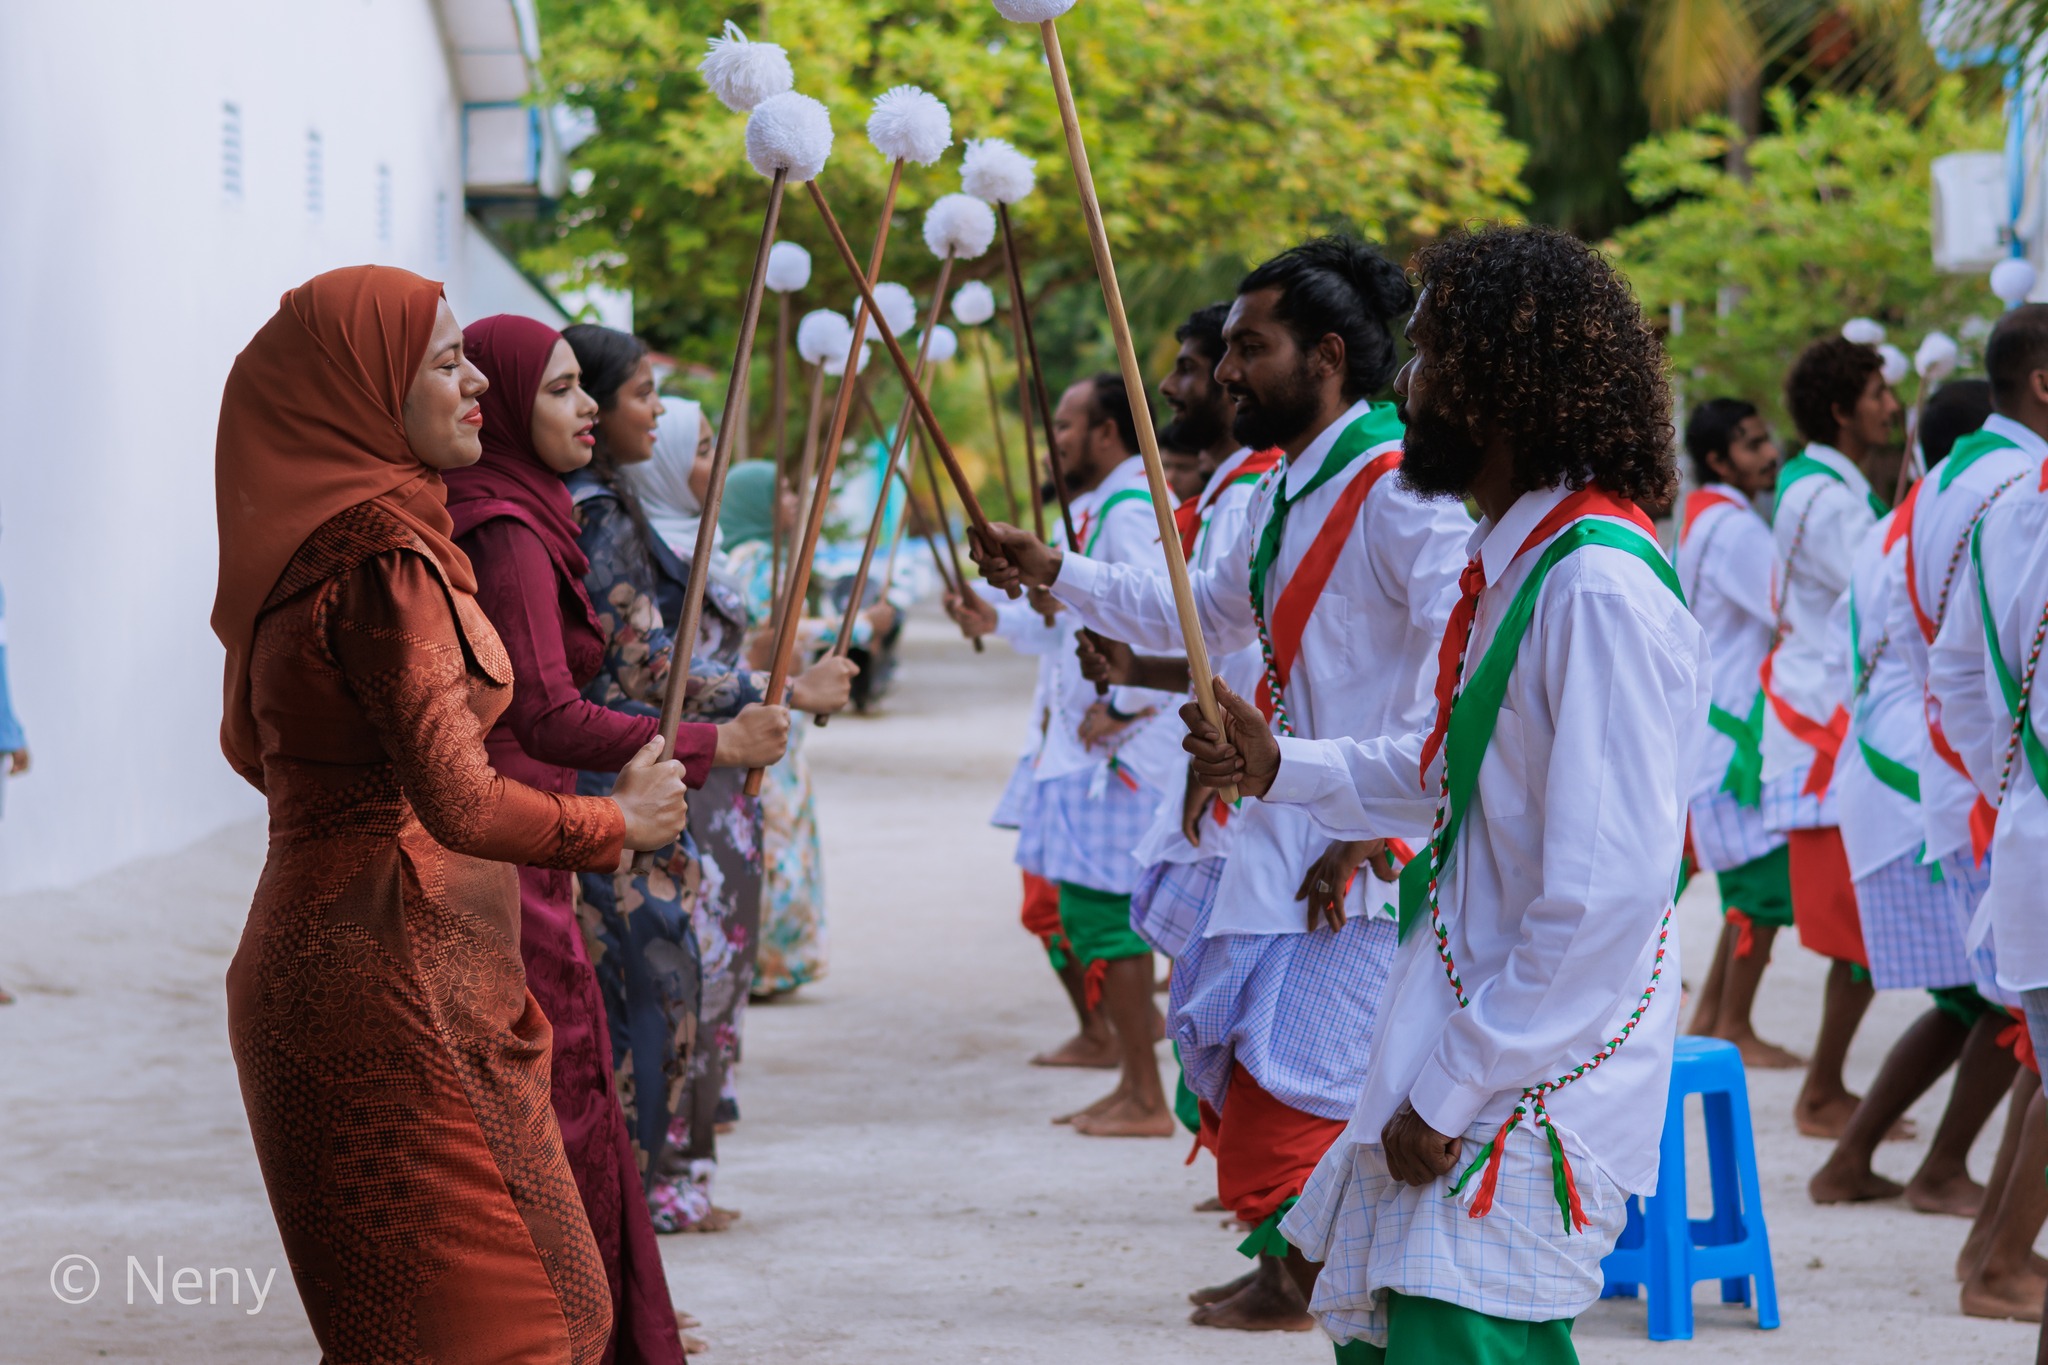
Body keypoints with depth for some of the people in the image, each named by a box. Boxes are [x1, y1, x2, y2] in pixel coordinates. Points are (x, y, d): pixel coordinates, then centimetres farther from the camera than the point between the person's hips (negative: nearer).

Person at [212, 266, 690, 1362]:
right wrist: (617, 821, -9)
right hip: (393, 984, -10)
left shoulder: (300, 544, 10)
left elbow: (251, 743, 24)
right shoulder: (384, 555, -19)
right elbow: (458, 801, -24)